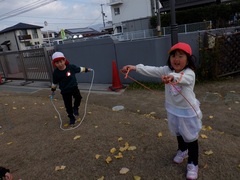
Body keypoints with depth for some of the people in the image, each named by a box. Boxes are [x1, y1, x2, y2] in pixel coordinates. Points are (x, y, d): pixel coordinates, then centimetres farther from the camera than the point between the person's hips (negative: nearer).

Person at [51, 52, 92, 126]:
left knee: (78, 97, -24)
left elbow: (79, 69, 7)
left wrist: (86, 69, 16)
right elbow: (54, 83, 5)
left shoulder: (71, 67, -13)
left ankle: (75, 108, 8)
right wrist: (53, 90, 14)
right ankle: (72, 118, 27)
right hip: (65, 91, 0)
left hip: (74, 87, 0)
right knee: (68, 106, 5)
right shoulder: (56, 73, -11)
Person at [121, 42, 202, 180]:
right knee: (179, 133, 27)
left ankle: (193, 164, 30)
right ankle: (182, 150, 55)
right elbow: (152, 70, -21)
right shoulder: (167, 70, -9)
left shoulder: (190, 73, -25)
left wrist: (173, 77, -72)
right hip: (173, 109, 6)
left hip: (188, 111, -5)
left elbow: (183, 78, -49)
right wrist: (135, 67, -36)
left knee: (191, 137, 10)